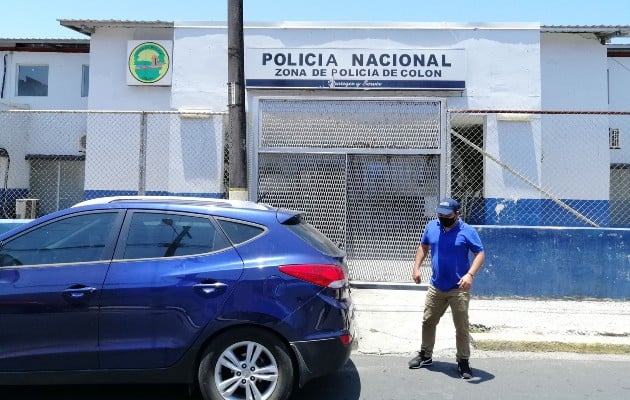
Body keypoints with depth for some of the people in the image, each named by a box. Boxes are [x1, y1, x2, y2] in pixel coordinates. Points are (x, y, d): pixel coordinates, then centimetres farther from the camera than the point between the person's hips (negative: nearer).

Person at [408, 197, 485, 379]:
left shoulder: (467, 231, -11)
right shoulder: (431, 227, 2)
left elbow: (480, 254, -12)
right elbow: (423, 247, 16)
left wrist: (470, 274, -26)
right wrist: (416, 267, 5)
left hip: (459, 289, -4)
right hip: (436, 287, 5)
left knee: (462, 327, 2)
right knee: (428, 322, 14)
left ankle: (463, 361, 18)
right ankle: (425, 355, 32)